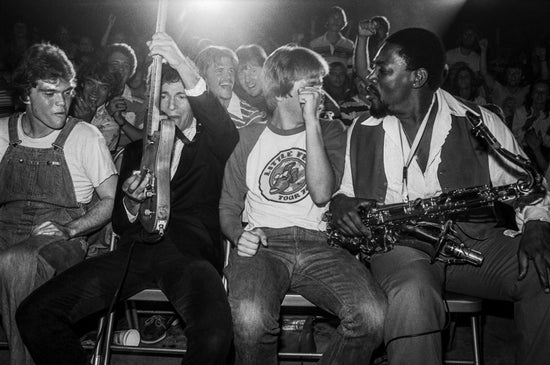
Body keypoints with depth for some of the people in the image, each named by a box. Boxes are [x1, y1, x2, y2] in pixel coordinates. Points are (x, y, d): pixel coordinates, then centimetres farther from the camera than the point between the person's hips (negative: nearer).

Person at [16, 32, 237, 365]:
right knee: (34, 314, -14)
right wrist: (131, 202, -2)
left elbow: (228, 132, -11)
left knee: (215, 337, -36)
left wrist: (187, 70, -24)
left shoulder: (211, 146, 17)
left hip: (190, 250, -3)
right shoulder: (137, 150, 27)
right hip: (136, 249, 4)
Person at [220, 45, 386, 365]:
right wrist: (239, 236, -7)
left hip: (317, 243, 1)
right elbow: (229, 207, 16)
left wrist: (311, 121, -6)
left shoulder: (330, 131, 14)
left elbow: (321, 193, -5)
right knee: (251, 319, -34)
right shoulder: (250, 137, 15)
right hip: (262, 244, -1)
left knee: (373, 316, -27)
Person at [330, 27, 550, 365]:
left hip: (475, 239, 1)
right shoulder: (360, 132, 13)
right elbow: (339, 190, 19)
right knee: (412, 297, -36)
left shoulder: (480, 122, 7)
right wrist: (340, 203, -5)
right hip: (397, 245, -1)